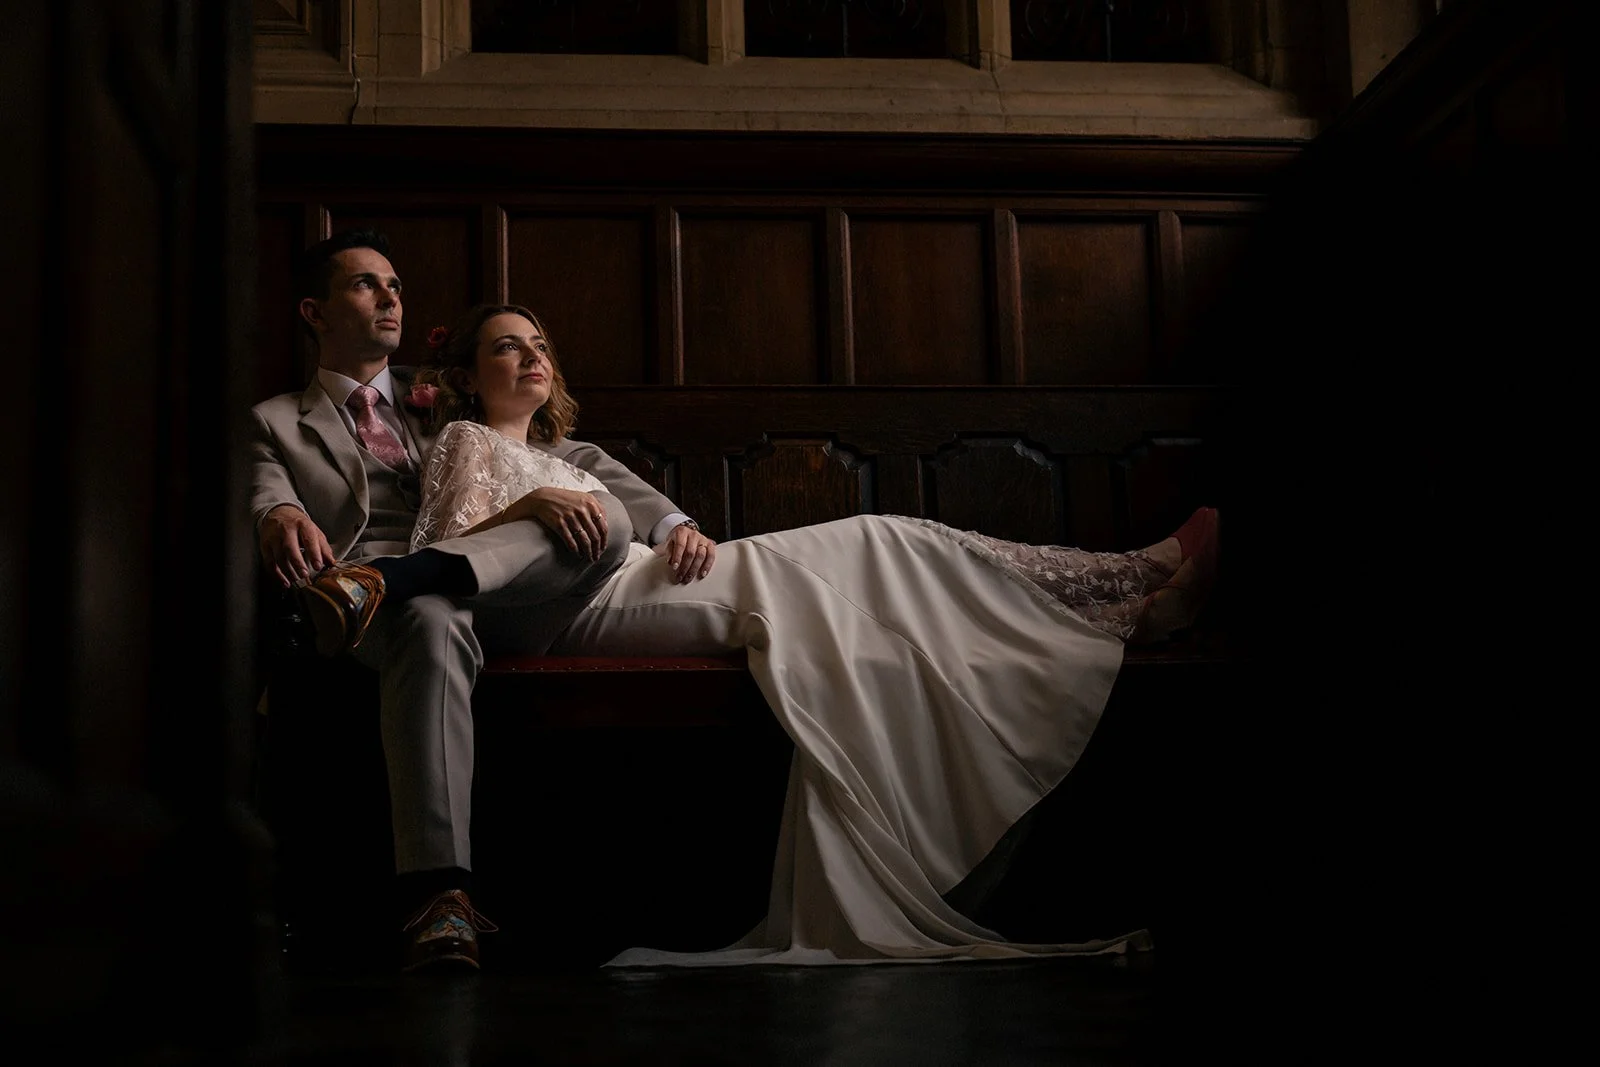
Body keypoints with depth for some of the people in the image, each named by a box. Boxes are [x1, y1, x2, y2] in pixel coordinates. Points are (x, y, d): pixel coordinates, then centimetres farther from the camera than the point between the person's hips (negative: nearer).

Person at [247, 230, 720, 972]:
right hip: (379, 613, -3)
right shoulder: (274, 423, 24)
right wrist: (281, 517, -27)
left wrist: (671, 521, 2)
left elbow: (576, 460, 22)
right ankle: (439, 897, -52)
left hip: (499, 598, 3)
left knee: (606, 516, -26)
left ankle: (384, 580, -41)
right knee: (432, 623, -41)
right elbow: (266, 500, 1)